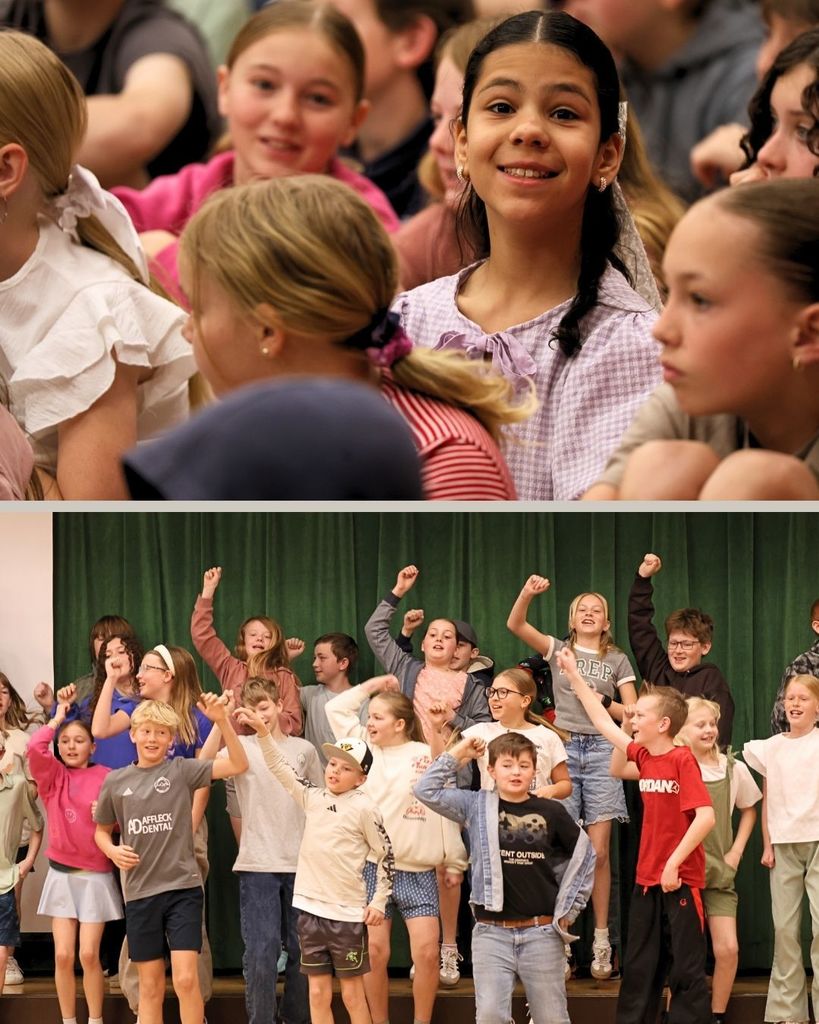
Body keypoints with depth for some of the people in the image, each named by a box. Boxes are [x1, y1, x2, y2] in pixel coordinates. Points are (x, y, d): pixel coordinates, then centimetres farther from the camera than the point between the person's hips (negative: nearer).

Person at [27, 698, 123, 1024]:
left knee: (88, 954, -4)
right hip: (61, 875, 2)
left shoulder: (105, 778, -4)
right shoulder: (52, 776, 3)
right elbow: (35, 748, -14)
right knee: (63, 955, -1)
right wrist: (57, 718, -2)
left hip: (96, 876, -2)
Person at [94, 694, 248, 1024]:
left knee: (185, 978, -12)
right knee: (150, 986, 8)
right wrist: (112, 851, -4)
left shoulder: (182, 771, -2)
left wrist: (222, 721, -23)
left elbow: (238, 765, -11)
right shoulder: (115, 782, 5)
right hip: (139, 893, 2)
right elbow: (101, 831, 18)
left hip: (183, 888, -2)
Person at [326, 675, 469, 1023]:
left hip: (419, 871, -2)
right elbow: (336, 709, 11)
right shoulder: (367, 749, 10)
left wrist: (455, 863, 3)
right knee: (375, 952, -1)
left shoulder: (428, 757, -1)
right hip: (373, 867, 2)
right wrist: (373, 685, 11)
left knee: (427, 953, -7)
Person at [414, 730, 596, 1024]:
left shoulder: (551, 812, 2)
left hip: (541, 932, 0)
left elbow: (584, 854, 13)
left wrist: (569, 909, 10)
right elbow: (427, 790, -2)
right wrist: (457, 754, 0)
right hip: (491, 931, 0)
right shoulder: (477, 807, 3)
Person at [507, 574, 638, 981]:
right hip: (563, 748, 0)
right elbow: (515, 624, -2)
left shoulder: (617, 660, 14)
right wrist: (528, 593, -17)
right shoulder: (559, 650, 12)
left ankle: (602, 939, 2)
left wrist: (604, 703, -4)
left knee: (598, 851, -3)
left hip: (601, 749, 0)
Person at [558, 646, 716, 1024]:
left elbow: (706, 816, -22)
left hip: (681, 879, -8)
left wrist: (674, 863, -21)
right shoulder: (643, 756, 7)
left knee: (687, 968, -3)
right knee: (639, 968, 11)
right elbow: (603, 722, 18)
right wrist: (573, 676, 16)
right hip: (648, 878, 8)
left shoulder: (682, 760, -14)